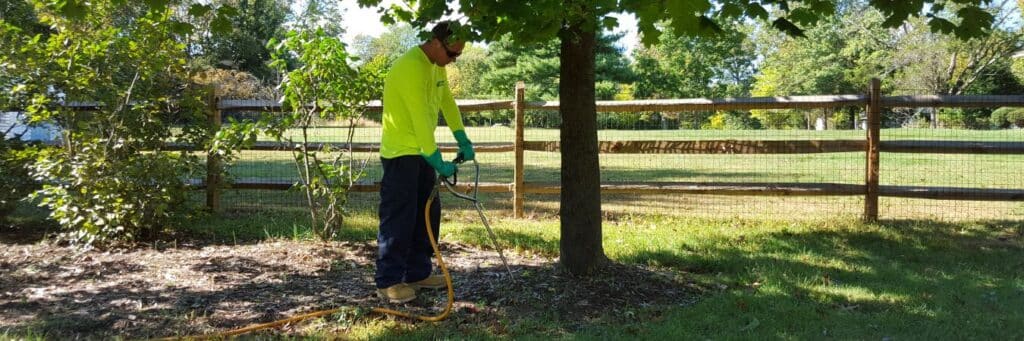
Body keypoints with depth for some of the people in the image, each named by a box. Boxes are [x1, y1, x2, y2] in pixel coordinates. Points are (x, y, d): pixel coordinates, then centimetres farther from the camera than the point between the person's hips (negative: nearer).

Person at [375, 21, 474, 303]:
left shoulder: (437, 66, 7)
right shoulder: (410, 68, -24)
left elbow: (448, 102, 15)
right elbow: (420, 119, -26)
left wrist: (463, 140, 8)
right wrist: (437, 162, -25)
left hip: (423, 152, 10)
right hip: (400, 153, -9)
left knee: (427, 214, 12)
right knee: (398, 218, -7)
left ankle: (418, 273, 21)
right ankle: (388, 281, 0)